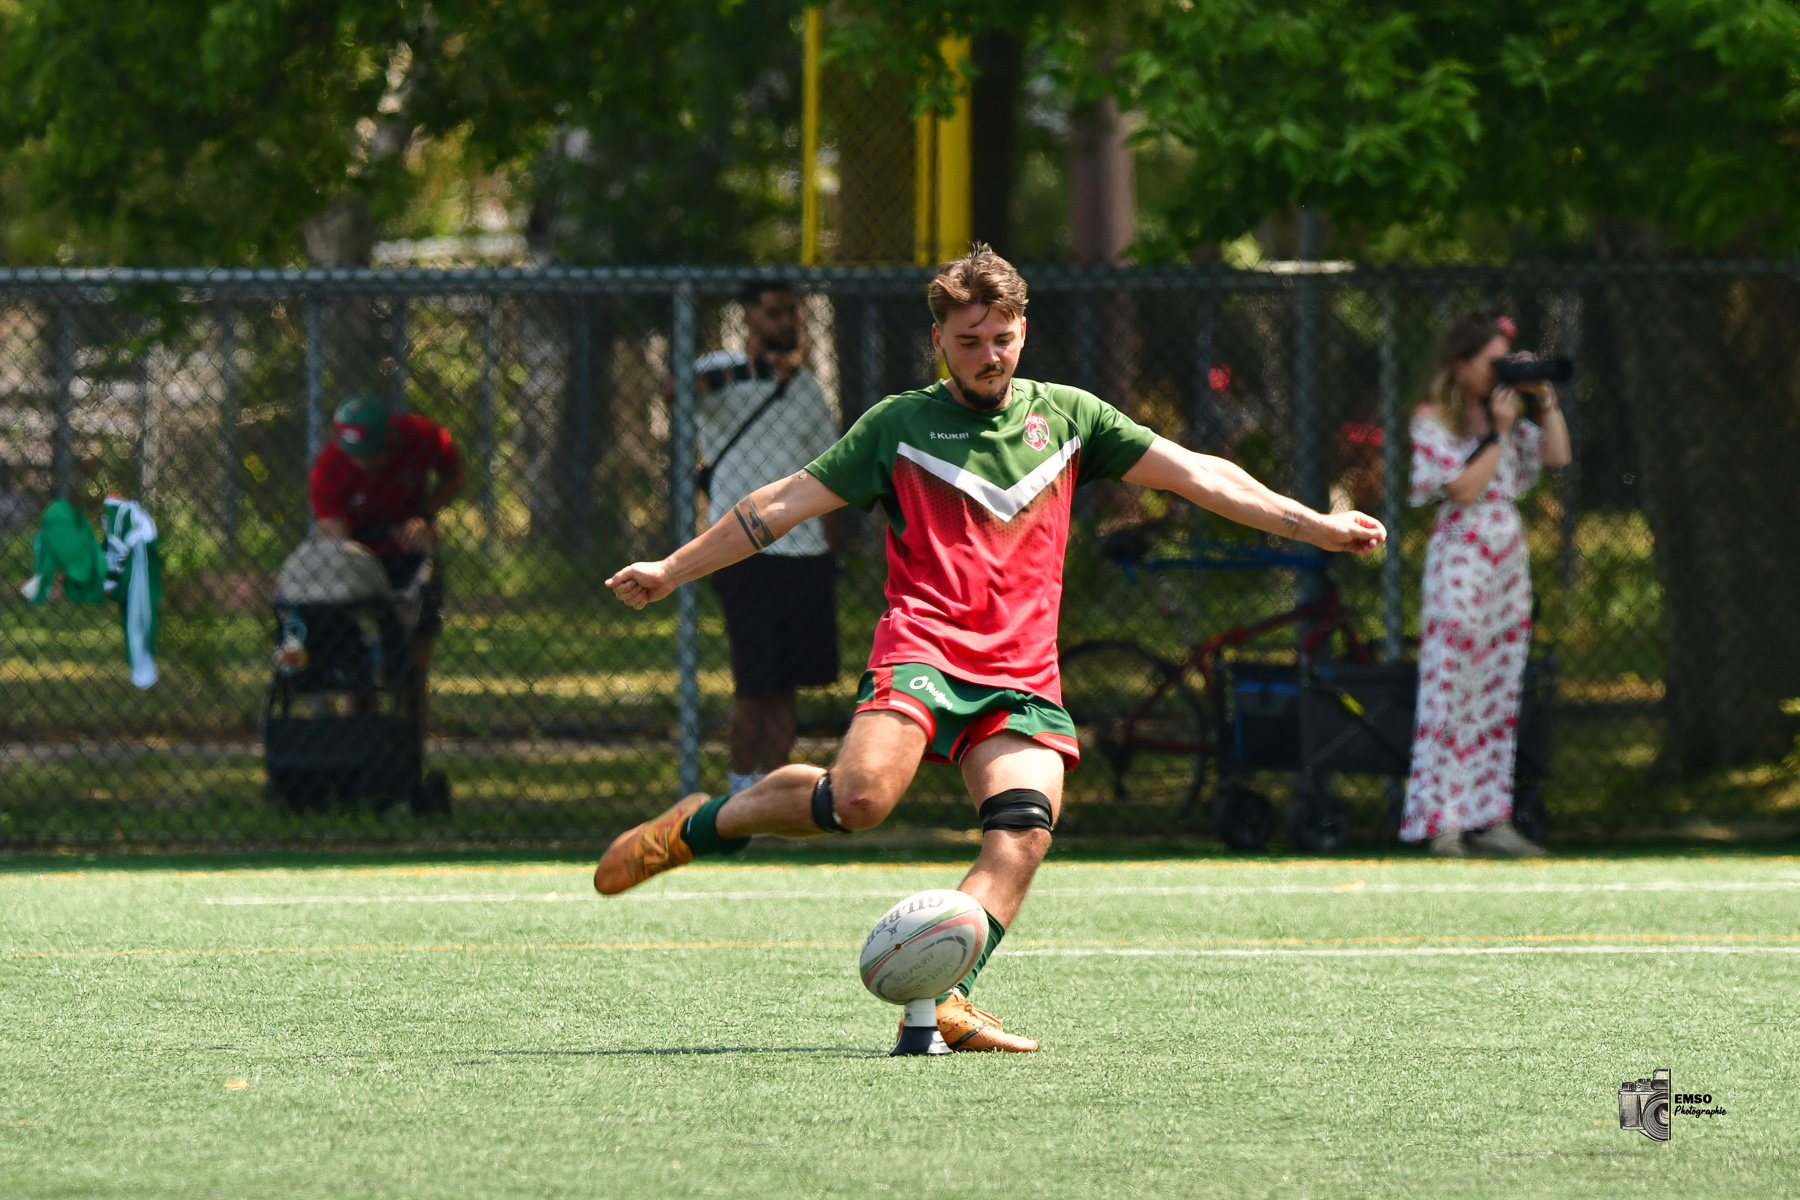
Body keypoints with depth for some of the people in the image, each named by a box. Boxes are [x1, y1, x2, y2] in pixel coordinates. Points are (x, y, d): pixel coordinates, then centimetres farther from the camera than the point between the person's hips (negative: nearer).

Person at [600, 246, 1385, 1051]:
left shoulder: (1067, 416, 15)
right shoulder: (899, 425, 9)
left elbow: (1194, 475, 13)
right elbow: (786, 502, 13)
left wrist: (1317, 526, 6)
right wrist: (669, 571, 11)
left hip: (1022, 675, 3)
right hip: (923, 648, -3)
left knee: (1025, 828, -22)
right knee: (861, 795, -27)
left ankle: (944, 1000, -24)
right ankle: (698, 828, -5)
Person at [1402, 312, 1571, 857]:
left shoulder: (1502, 412, 14)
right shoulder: (1432, 419, -6)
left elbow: (1557, 455, 10)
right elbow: (1464, 488, -14)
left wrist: (1545, 398, 3)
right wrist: (1496, 432, -12)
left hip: (1508, 563, 7)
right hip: (1461, 561, -7)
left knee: (1499, 695, 6)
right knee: (1450, 692, -8)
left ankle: (1487, 817, 9)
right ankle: (1440, 823, -7)